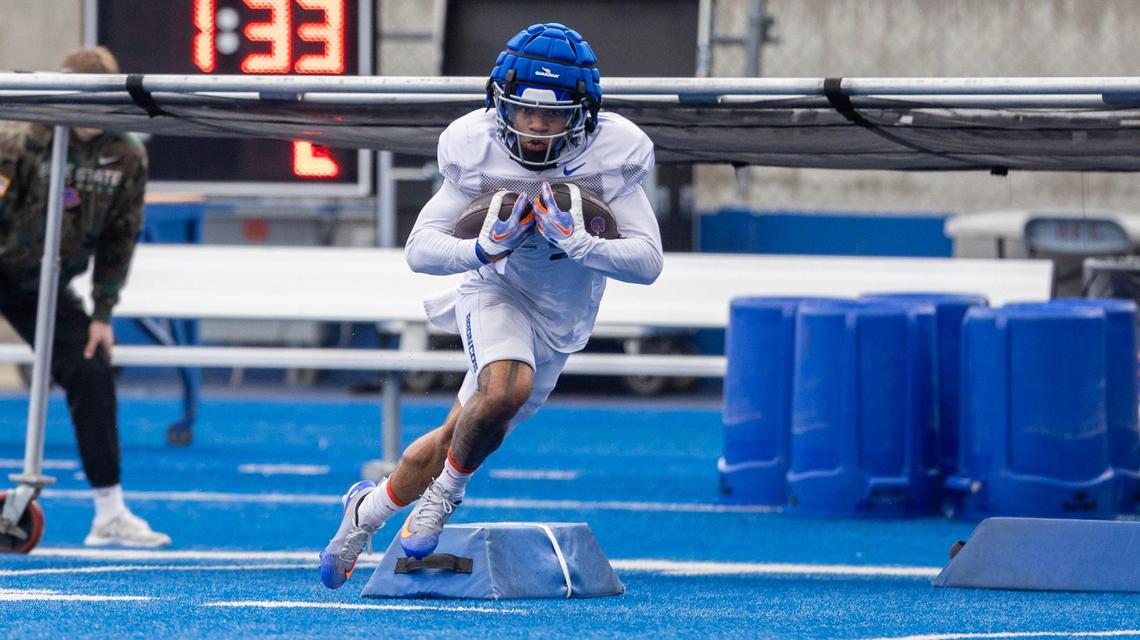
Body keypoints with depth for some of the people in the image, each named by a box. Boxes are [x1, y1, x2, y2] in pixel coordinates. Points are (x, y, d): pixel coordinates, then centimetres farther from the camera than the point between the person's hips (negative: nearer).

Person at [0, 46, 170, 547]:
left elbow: (119, 242, 0)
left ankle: (110, 514, 7)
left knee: (92, 375, -1)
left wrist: (102, 314, -1)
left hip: (45, 283, 5)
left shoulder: (127, 158, -8)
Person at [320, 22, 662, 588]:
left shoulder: (607, 157, -20)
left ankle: (369, 509, 33)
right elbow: (419, 249, -15)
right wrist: (482, 249, -34)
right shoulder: (479, 152, -20)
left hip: (559, 323, 2)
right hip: (499, 294, -2)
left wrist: (578, 244, -38)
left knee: (461, 437, 7)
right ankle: (446, 493, -5)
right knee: (506, 389, -32)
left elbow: (648, 261, -21)